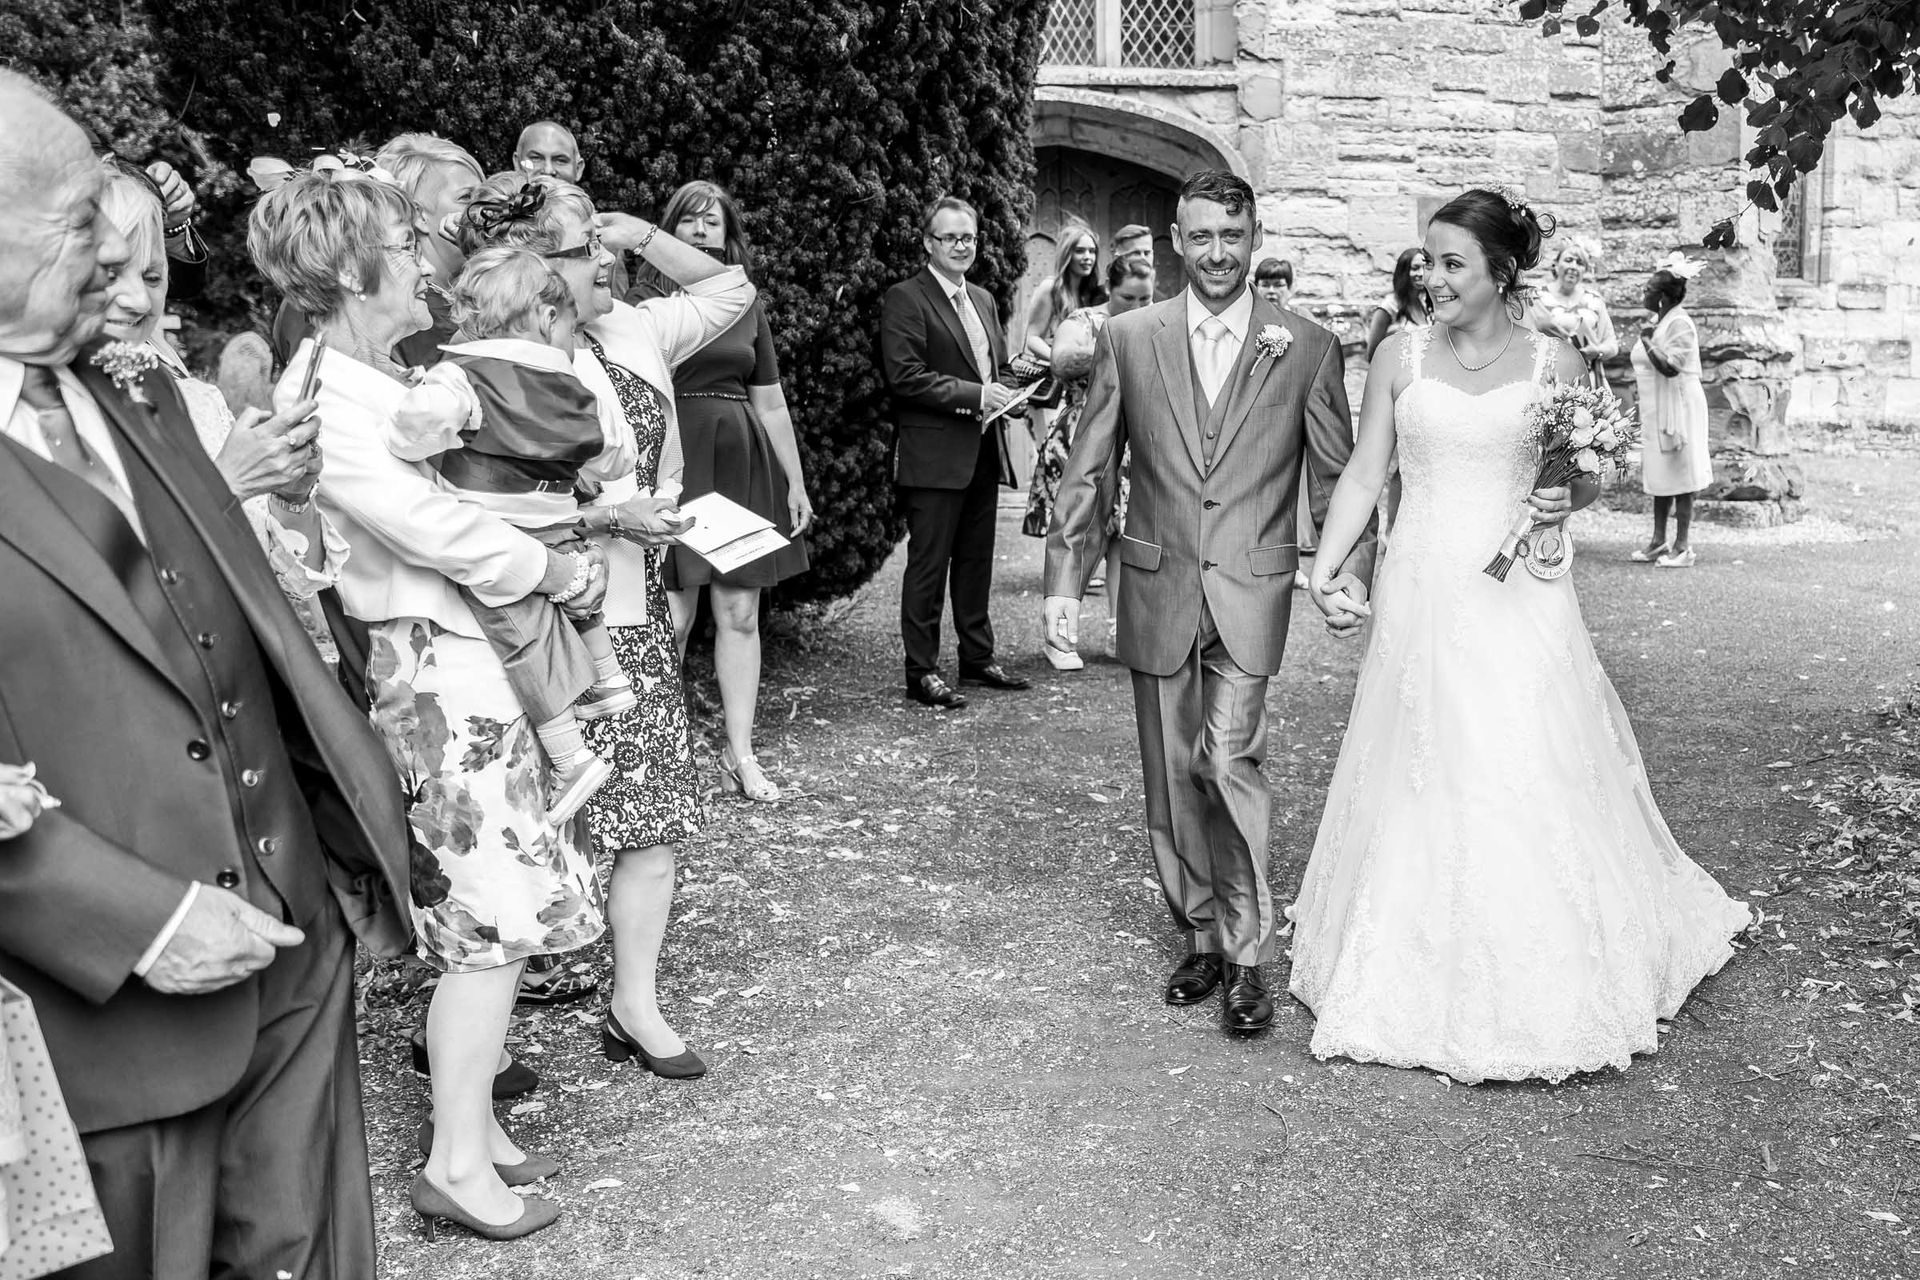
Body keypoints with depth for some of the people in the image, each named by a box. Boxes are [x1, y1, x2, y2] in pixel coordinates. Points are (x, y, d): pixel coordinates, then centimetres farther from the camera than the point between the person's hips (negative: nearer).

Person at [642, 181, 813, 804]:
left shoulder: (748, 309, 15)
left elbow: (772, 404, 17)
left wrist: (796, 482, 14)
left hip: (743, 466, 4)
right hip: (672, 463, -4)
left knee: (740, 613, 4)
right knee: (672, 617, -5)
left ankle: (740, 753, 11)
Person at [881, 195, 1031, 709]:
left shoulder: (983, 300, 17)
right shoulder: (905, 299, -8)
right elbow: (905, 376, -17)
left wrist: (1002, 393, 3)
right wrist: (974, 395, -19)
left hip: (983, 453, 8)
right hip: (934, 454, -8)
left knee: (977, 561, 15)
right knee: (928, 566, -2)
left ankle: (978, 658, 25)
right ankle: (921, 672, 4)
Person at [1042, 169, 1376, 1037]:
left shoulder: (1308, 348, 0)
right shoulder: (1129, 338, 2)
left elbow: (1336, 476, 5)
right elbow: (1087, 472, 4)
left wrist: (1350, 568, -10)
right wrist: (1063, 582, -1)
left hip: (1250, 594, -2)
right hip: (1157, 592, 2)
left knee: (1228, 762, -15)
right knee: (1173, 780, 10)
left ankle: (1247, 957, 0)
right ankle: (1201, 939, 27)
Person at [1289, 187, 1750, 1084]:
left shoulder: (1553, 361, 1)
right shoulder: (1400, 357, 3)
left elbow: (1590, 472, 11)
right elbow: (1363, 473, 3)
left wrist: (1569, 496, -12)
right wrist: (1324, 570, -8)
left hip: (1518, 599, -1)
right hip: (1421, 596, 1)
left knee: (1532, 784, 0)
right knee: (1419, 785, 5)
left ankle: (1547, 983, 17)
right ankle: (1418, 974, 21)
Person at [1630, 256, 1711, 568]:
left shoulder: (1680, 324, -16)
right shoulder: (1659, 322, 13)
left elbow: (1670, 367, -25)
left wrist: (1647, 341, -21)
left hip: (1678, 407, -10)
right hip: (1656, 411, 10)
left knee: (1679, 479, -5)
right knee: (1660, 478, 12)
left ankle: (1683, 547, -1)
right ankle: (1659, 542, 18)